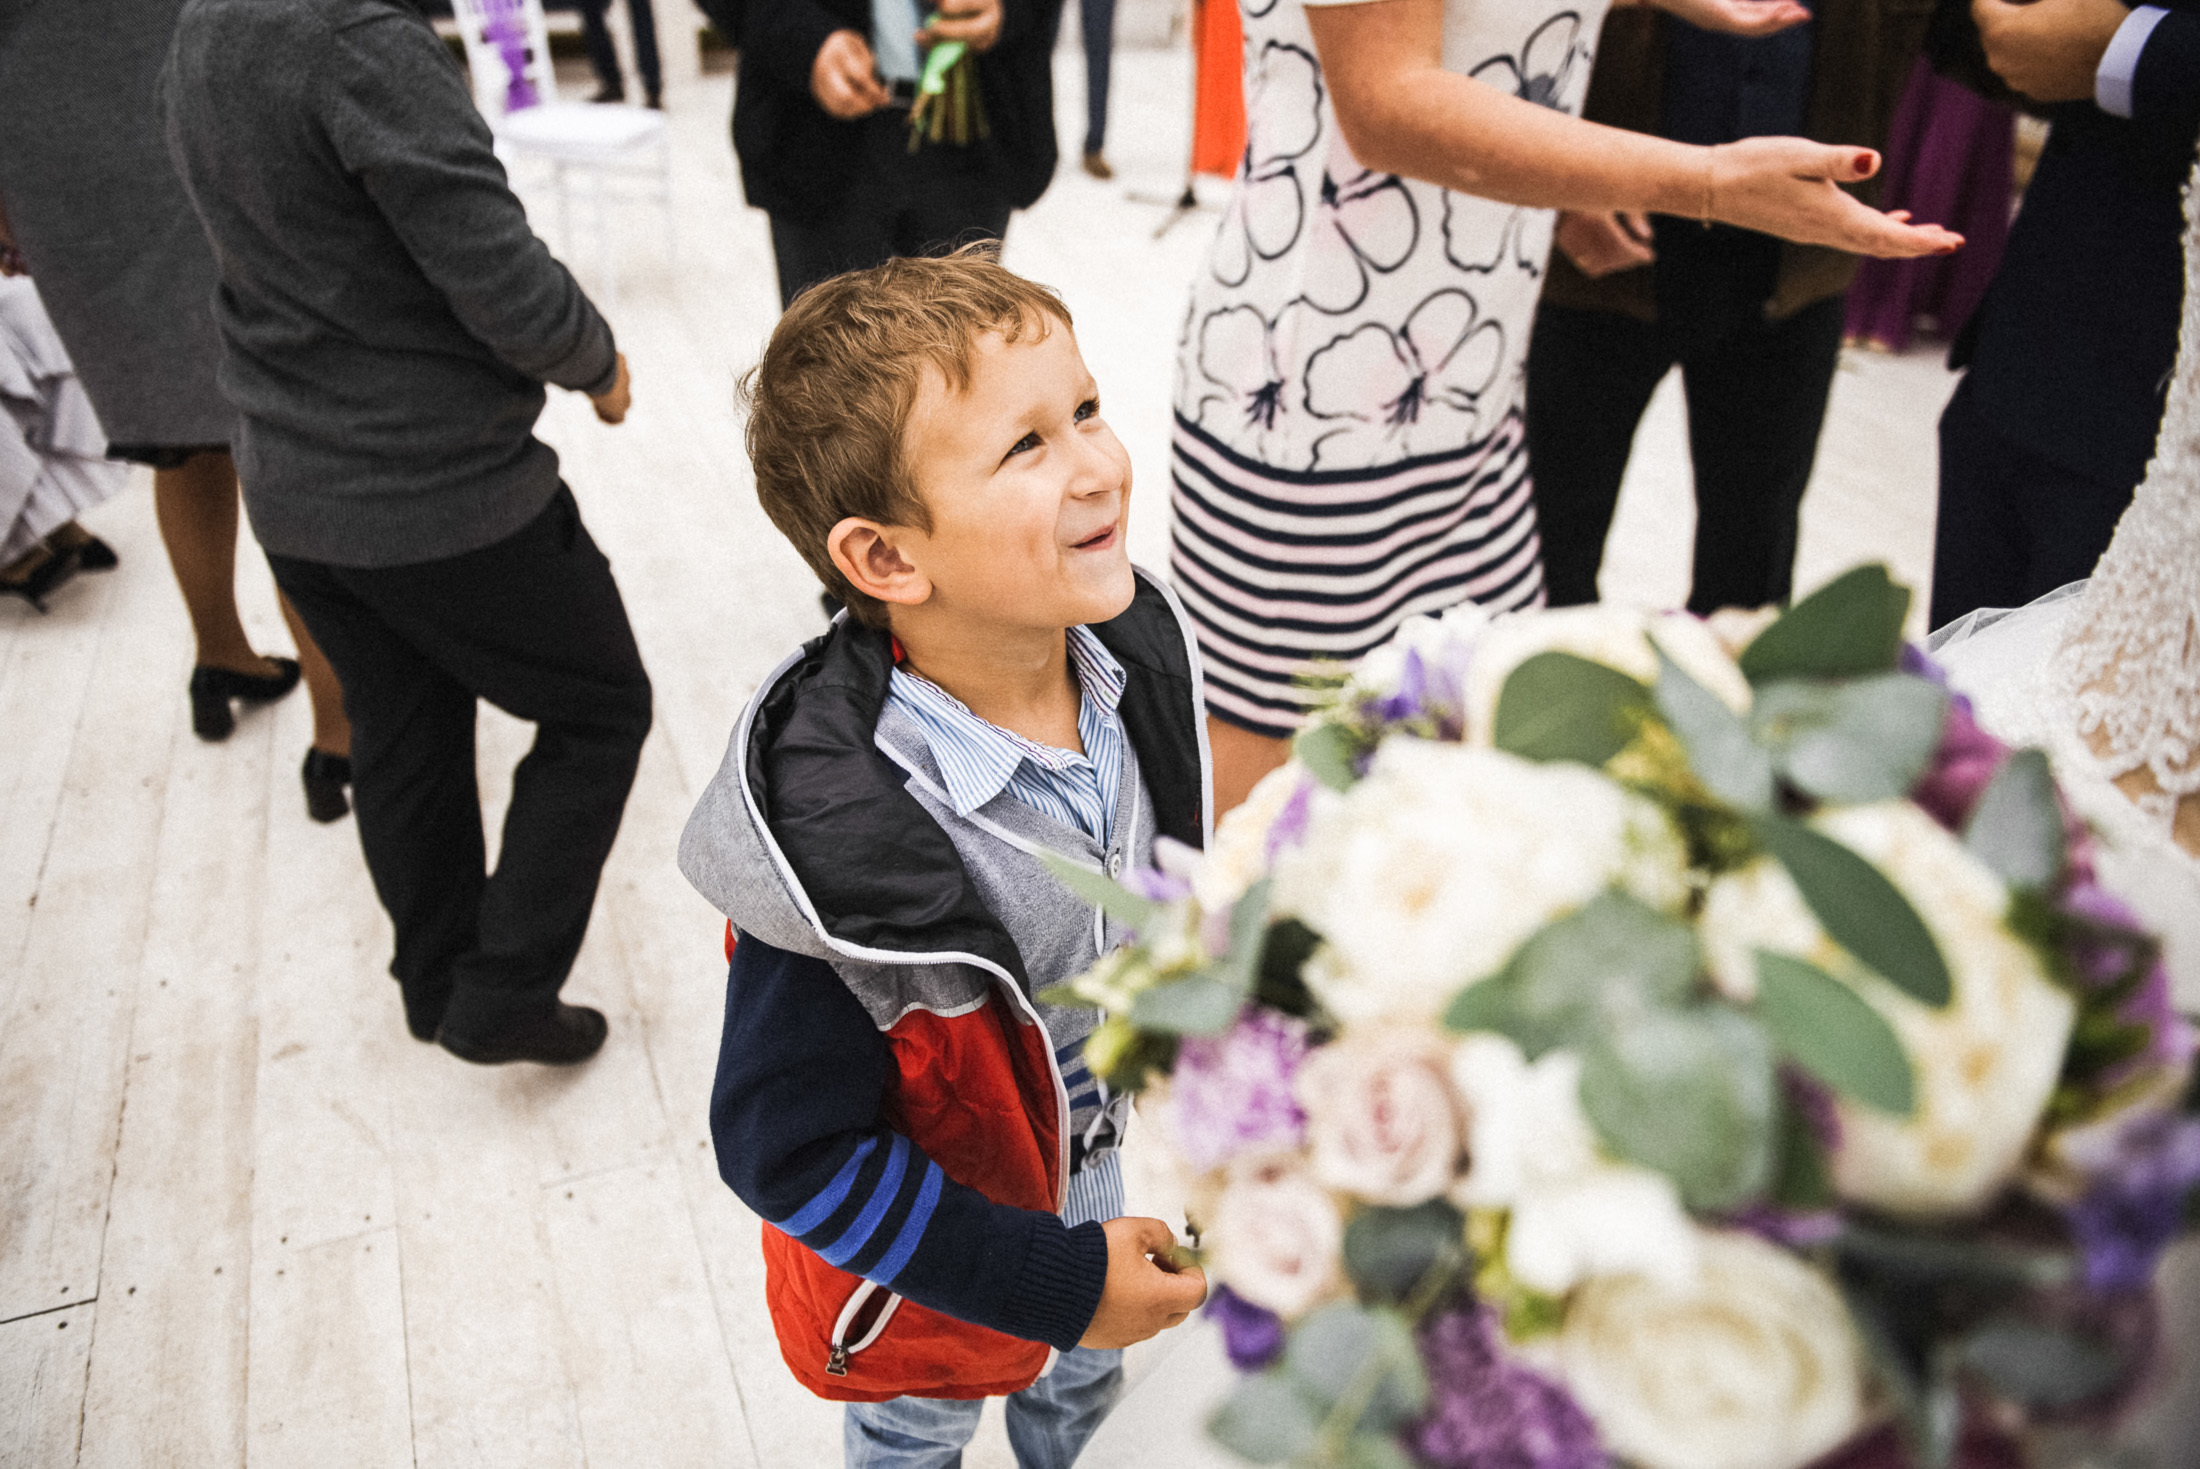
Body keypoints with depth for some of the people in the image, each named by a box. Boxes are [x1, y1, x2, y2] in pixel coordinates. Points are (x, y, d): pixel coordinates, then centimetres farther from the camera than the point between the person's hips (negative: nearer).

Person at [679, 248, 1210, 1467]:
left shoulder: (1133, 646, -22)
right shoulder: (840, 836, -41)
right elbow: (788, 1150, -27)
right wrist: (1053, 1279, -24)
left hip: (1093, 1153, 5)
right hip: (923, 1245, -5)